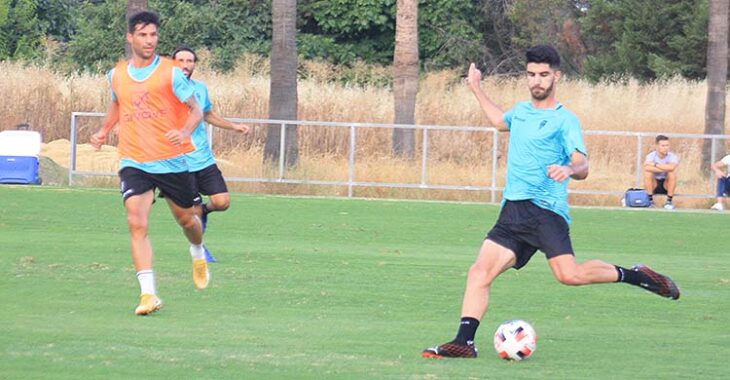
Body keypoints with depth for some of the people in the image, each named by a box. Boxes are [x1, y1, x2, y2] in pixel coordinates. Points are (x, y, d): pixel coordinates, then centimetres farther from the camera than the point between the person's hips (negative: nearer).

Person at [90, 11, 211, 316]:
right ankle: (148, 294, -19)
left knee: (186, 219, 15)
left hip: (173, 161, -1)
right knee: (137, 224, -16)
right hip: (134, 162, 1)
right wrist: (105, 131, 14)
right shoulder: (117, 74, 5)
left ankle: (198, 254, 51)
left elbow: (196, 110, -4)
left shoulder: (171, 73, -7)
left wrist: (186, 132, -23)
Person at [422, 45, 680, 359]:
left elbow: (582, 166, -13)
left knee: (569, 274, -22)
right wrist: (477, 91, 46)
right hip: (512, 211, 7)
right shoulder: (521, 111, 19)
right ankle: (464, 342, -9)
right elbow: (501, 122, 45)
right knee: (480, 272, -7)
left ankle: (633, 276, -3)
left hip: (546, 208, -7)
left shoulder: (564, 120, -3)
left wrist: (568, 169, -35)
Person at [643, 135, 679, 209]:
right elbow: (647, 167, -35)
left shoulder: (672, 157, -13)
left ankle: (669, 201, -19)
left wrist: (655, 165, -30)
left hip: (666, 185, 0)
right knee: (647, 173, -28)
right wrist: (665, 169, -31)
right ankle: (650, 200, -17)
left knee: (673, 173, -28)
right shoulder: (651, 155, -12)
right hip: (654, 184, 0)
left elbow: (672, 167, -38)